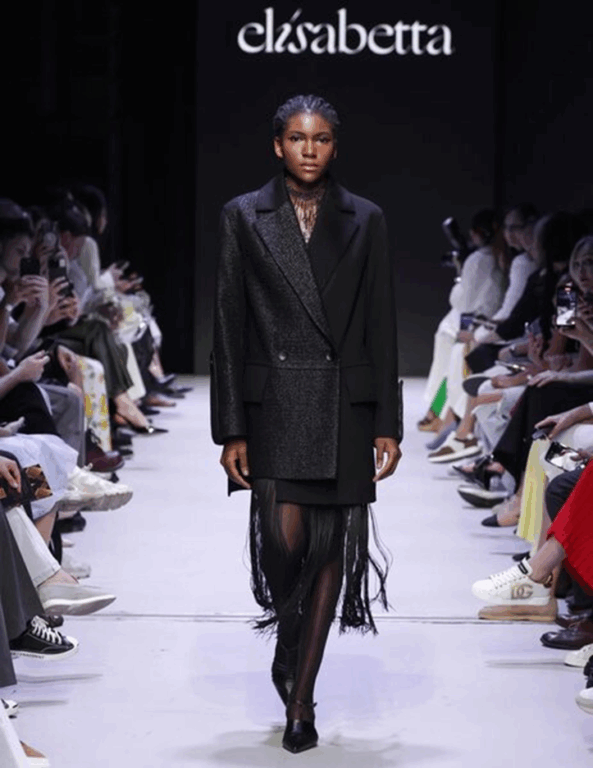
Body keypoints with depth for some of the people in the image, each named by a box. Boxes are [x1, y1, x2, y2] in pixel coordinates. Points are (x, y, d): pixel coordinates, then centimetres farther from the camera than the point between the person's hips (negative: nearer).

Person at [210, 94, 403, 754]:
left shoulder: (364, 221, 7)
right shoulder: (243, 217, 4)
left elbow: (382, 327, 7)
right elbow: (228, 326, 2)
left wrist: (388, 424, 2)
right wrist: (230, 429, -3)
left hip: (345, 406, 1)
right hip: (273, 402, -1)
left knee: (330, 549, 3)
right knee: (283, 542, -13)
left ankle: (301, 697, 13)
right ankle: (287, 635, 20)